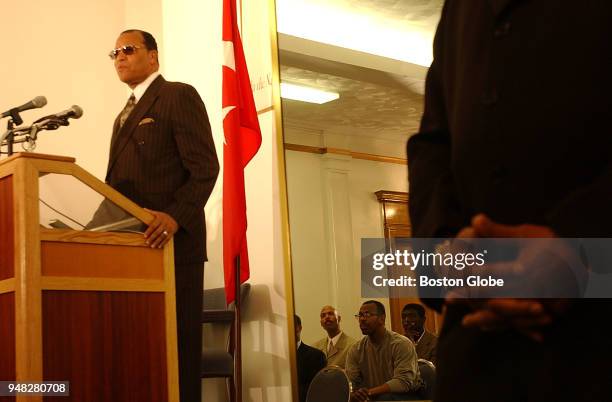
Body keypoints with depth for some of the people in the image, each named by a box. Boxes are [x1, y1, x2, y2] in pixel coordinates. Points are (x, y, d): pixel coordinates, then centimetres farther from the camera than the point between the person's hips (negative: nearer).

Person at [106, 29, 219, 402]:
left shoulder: (179, 96, -1)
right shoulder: (126, 114, 25)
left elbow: (205, 168, -11)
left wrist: (175, 216, -24)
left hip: (172, 241, -8)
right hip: (135, 244, 8)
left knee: (177, 341, -6)